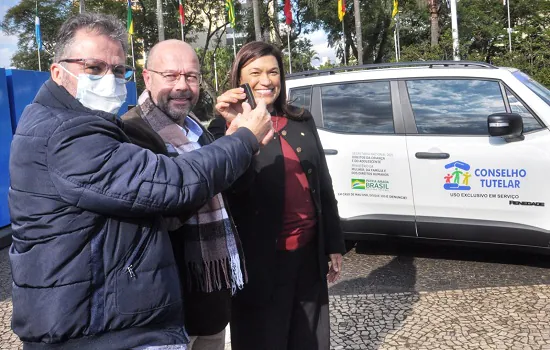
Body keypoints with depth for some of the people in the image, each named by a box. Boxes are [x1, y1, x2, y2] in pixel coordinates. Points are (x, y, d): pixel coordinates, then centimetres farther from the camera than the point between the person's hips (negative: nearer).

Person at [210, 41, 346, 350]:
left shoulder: (302, 120, 9)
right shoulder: (226, 128, -5)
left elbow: (324, 186, 13)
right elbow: (226, 188, -19)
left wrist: (334, 245, 12)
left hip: (309, 253, 5)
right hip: (262, 261, -4)